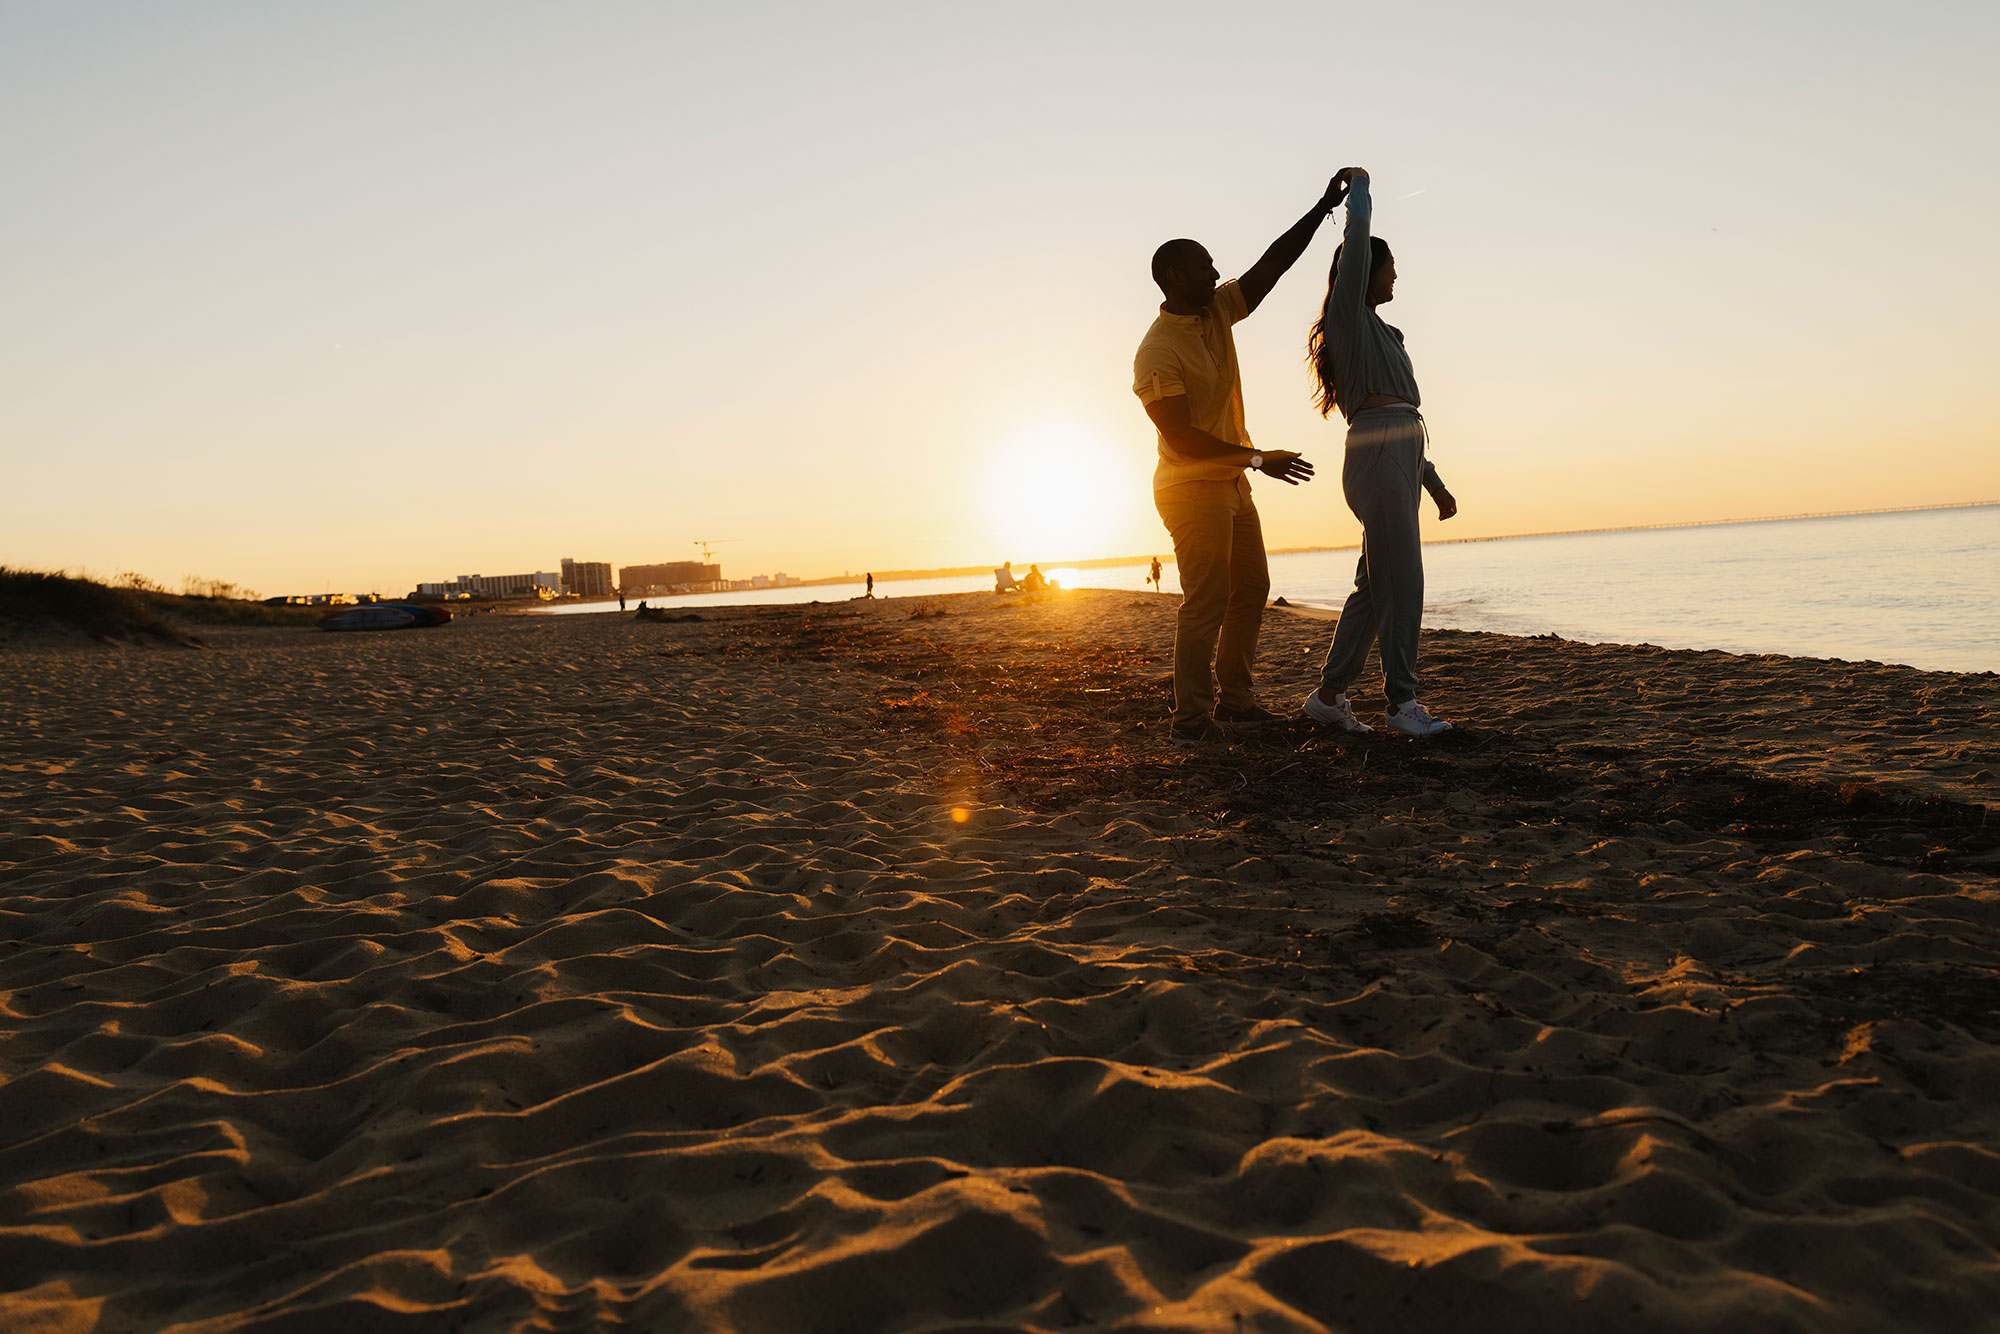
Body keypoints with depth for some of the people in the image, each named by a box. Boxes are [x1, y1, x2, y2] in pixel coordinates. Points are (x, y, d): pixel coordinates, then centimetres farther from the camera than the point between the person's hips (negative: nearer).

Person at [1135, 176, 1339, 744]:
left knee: (1250, 591, 11)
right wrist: (1259, 458, -22)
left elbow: (1272, 264, 9)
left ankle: (1236, 701, 20)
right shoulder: (1156, 354, -20)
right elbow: (1184, 440, -23)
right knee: (1206, 602, -11)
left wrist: (1322, 209, 3)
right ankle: (1192, 718, -5)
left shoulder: (1218, 311, 5)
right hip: (1192, 487, -9)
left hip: (1231, 482, 9)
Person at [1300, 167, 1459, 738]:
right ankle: (1402, 702, -1)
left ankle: (1329, 696, 13)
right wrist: (1359, 183, 10)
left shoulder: (1376, 332, 28)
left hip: (1402, 460, 9)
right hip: (1377, 457, -9)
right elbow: (1357, 231, -8)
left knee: (1376, 586, 8)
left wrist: (1434, 482, 25)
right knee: (1403, 583, -8)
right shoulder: (1348, 312, 3)